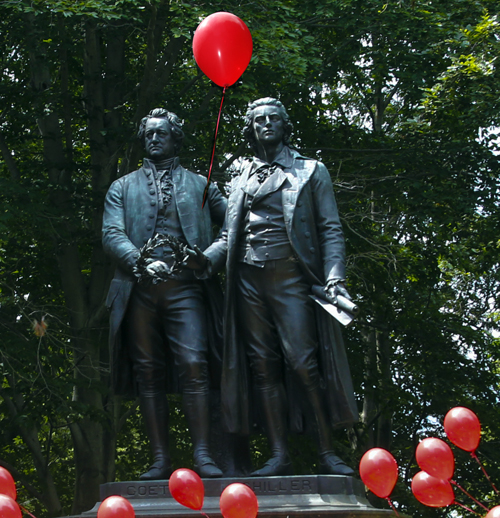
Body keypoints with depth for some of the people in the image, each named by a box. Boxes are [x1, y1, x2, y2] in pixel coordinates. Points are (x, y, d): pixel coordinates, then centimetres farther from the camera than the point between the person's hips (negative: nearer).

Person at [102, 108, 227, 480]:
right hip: (139, 289, 2)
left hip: (184, 286, -1)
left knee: (193, 365, -14)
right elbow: (112, 234, 5)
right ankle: (161, 459, 2)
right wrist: (141, 262, -12)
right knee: (149, 373, 0)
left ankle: (202, 455, -14)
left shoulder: (199, 184, 19)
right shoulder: (123, 188, 19)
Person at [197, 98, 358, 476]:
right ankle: (279, 456, 2)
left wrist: (334, 276, -10)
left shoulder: (311, 171, 12)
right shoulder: (241, 178, 22)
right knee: (263, 366, 0)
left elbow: (330, 230, 5)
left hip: (290, 275, -4)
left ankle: (327, 452, -5)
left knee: (302, 363, -11)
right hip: (249, 279, 4)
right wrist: (205, 259, 2)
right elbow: (229, 235, 22)